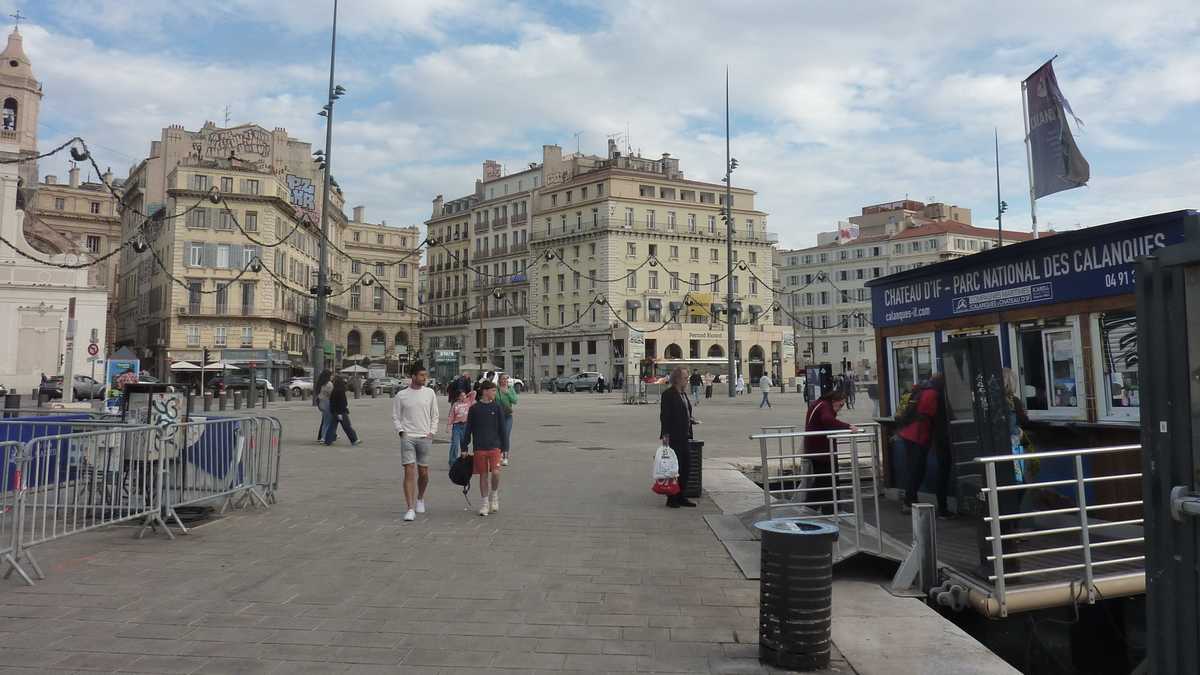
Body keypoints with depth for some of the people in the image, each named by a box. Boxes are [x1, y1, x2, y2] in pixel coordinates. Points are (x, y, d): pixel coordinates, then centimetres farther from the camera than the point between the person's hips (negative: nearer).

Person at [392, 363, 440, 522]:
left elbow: (434, 415, 11)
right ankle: (410, 509, -8)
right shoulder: (401, 395, 1)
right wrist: (401, 432, -6)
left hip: (425, 438, 2)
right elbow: (395, 417, 6)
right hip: (407, 438, -2)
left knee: (423, 473, 9)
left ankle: (420, 499, 35)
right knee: (409, 472, -9)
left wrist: (432, 432, 1)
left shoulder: (430, 393, 6)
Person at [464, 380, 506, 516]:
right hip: (479, 448, 0)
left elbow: (502, 429, 7)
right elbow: (468, 429, 6)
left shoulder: (496, 407, 4)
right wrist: (465, 448, 5)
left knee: (495, 472, -14)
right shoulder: (474, 409, 1)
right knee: (483, 475, 6)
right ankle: (485, 503, 18)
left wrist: (504, 447, 5)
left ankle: (494, 494, 13)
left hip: (494, 446, 0)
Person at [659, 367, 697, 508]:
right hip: (673, 437, -9)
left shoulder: (683, 393, 15)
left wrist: (690, 421, 10)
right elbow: (664, 416, -16)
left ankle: (681, 497, 20)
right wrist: (665, 435, -20)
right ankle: (672, 498, 7)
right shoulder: (668, 394, -11)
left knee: (686, 466, 11)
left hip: (684, 437, 9)